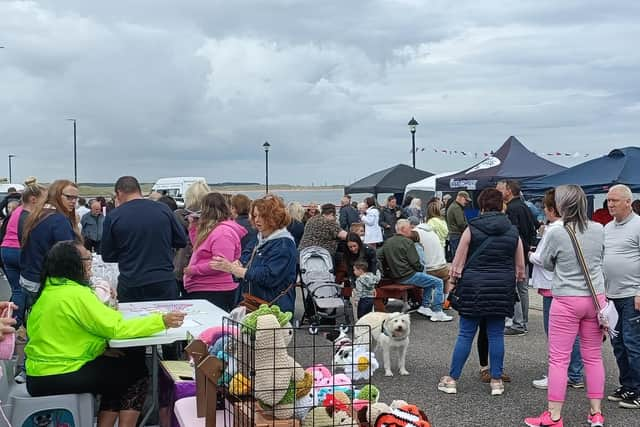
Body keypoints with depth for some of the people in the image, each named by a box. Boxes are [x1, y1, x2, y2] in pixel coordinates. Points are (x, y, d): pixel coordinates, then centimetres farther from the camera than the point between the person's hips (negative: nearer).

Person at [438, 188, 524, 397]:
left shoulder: (471, 230, -4)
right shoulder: (513, 231, 4)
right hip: (502, 288, 2)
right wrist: (511, 283, 23)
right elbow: (520, 267, 9)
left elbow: (457, 264, -3)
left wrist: (453, 284, 10)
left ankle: (451, 379, 9)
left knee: (465, 334, 3)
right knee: (496, 334, 9)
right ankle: (496, 381, 14)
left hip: (474, 286, -2)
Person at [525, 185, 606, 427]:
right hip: (596, 298, 5)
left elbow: (546, 264, 1)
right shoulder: (598, 230, -1)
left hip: (567, 301, -4)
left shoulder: (556, 234, -14)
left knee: (558, 359, 2)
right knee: (593, 357, 13)